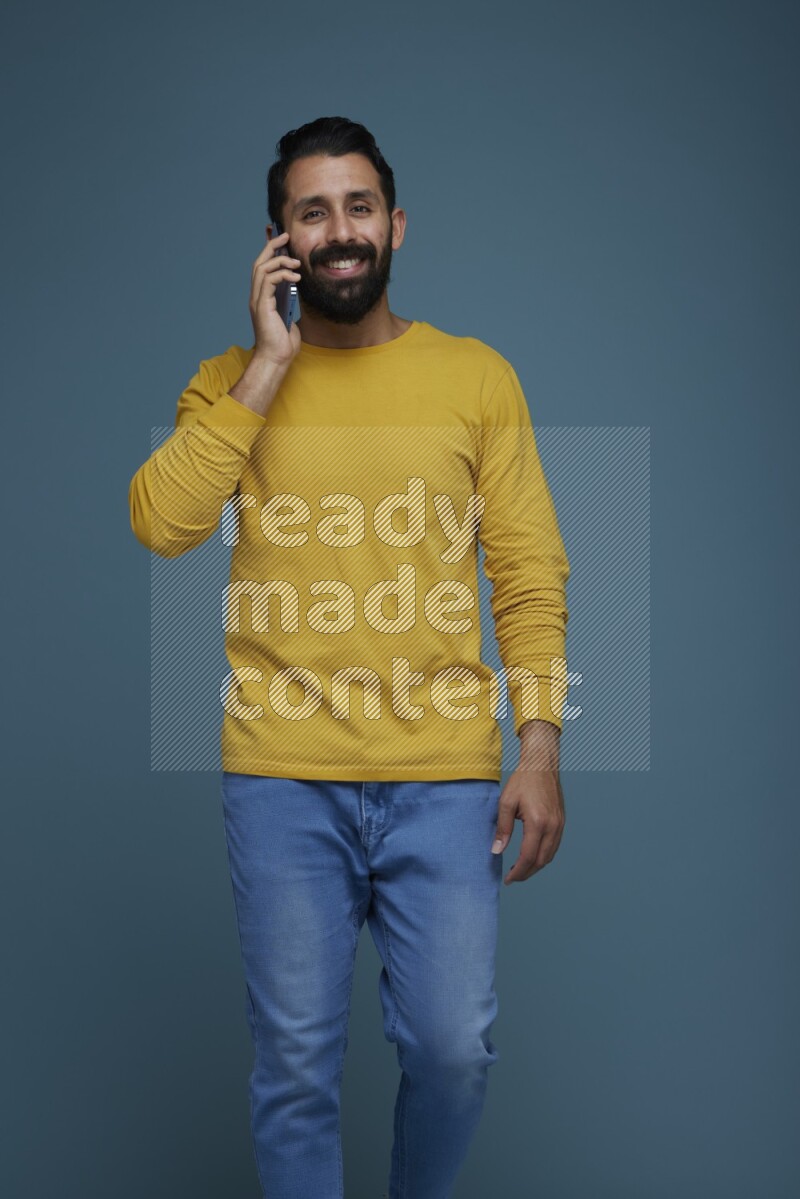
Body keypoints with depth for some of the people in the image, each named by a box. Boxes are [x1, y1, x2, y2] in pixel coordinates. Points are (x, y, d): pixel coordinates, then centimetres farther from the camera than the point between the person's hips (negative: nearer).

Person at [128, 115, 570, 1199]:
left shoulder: (477, 376, 6)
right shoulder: (232, 380, 7)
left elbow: (530, 576, 3)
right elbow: (161, 523, -11)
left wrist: (540, 753, -5)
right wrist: (272, 361, -9)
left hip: (444, 774, 0)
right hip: (282, 779, 0)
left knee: (456, 1047, 3)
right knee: (296, 1061, 7)